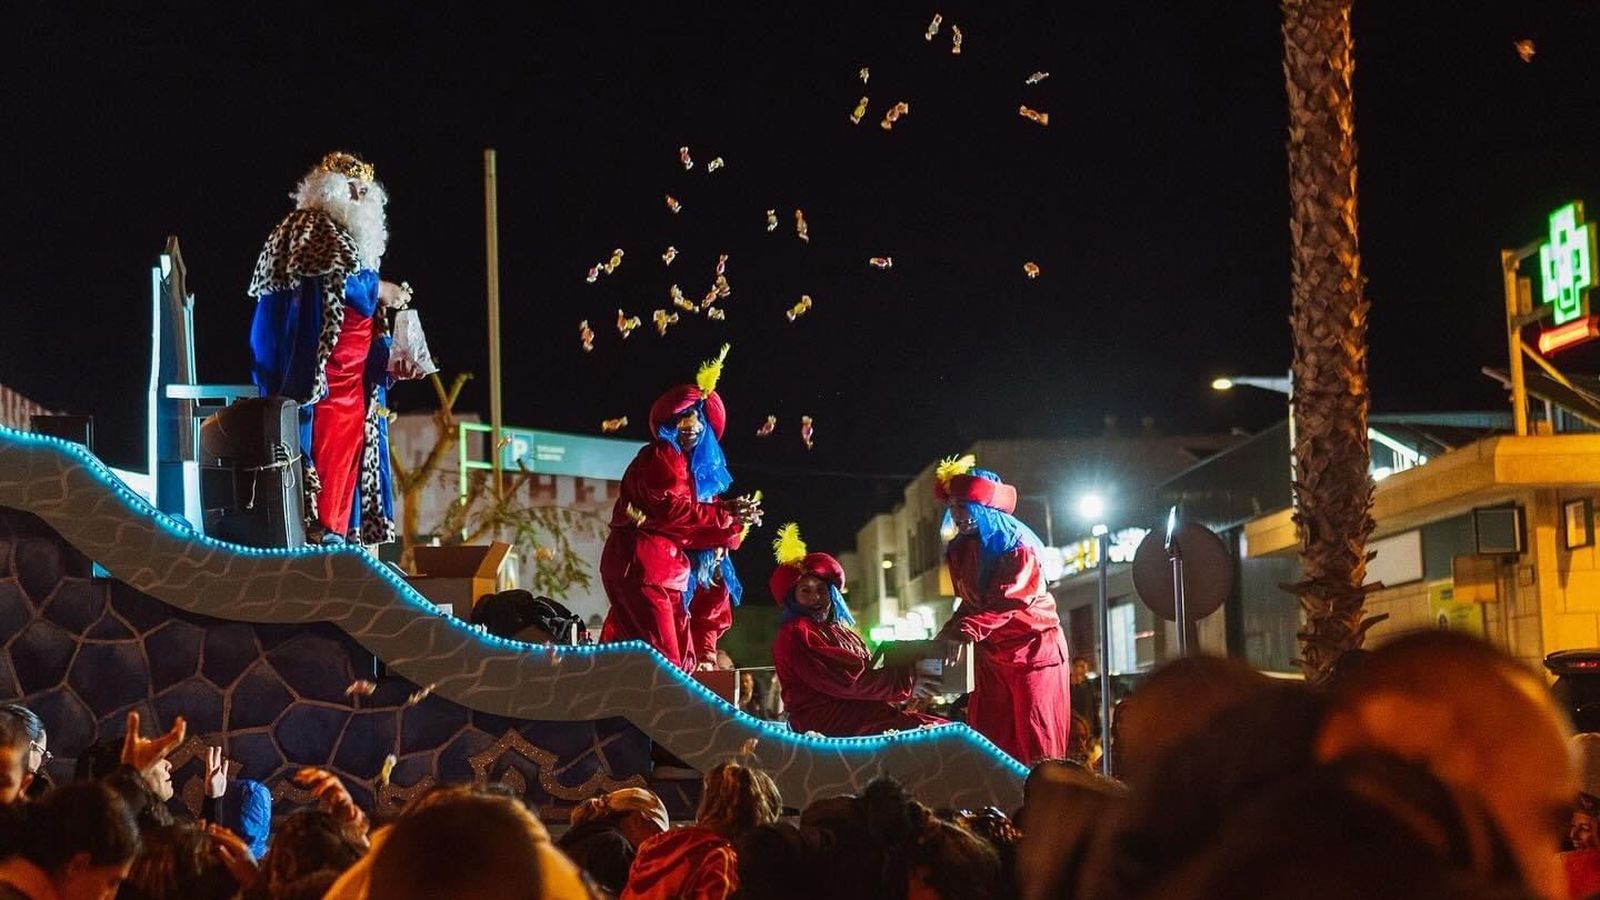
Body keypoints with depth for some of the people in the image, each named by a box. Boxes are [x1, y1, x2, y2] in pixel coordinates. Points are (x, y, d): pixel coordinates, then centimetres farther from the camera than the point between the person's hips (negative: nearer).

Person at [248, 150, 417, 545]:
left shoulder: (342, 231, 26)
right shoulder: (312, 227, -3)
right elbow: (336, 278, -20)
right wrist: (379, 290, -8)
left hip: (350, 367, 10)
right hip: (320, 362, -10)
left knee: (349, 438, 4)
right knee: (323, 439, -13)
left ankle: (339, 527, 5)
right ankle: (316, 526, -15)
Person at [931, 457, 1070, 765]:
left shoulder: (1017, 546, -16)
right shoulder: (960, 550, 7)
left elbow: (1006, 600, -28)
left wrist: (965, 632, -41)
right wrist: (949, 631, -8)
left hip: (1033, 646, -7)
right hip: (991, 653, 7)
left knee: (1036, 740, -8)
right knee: (988, 738, 1)